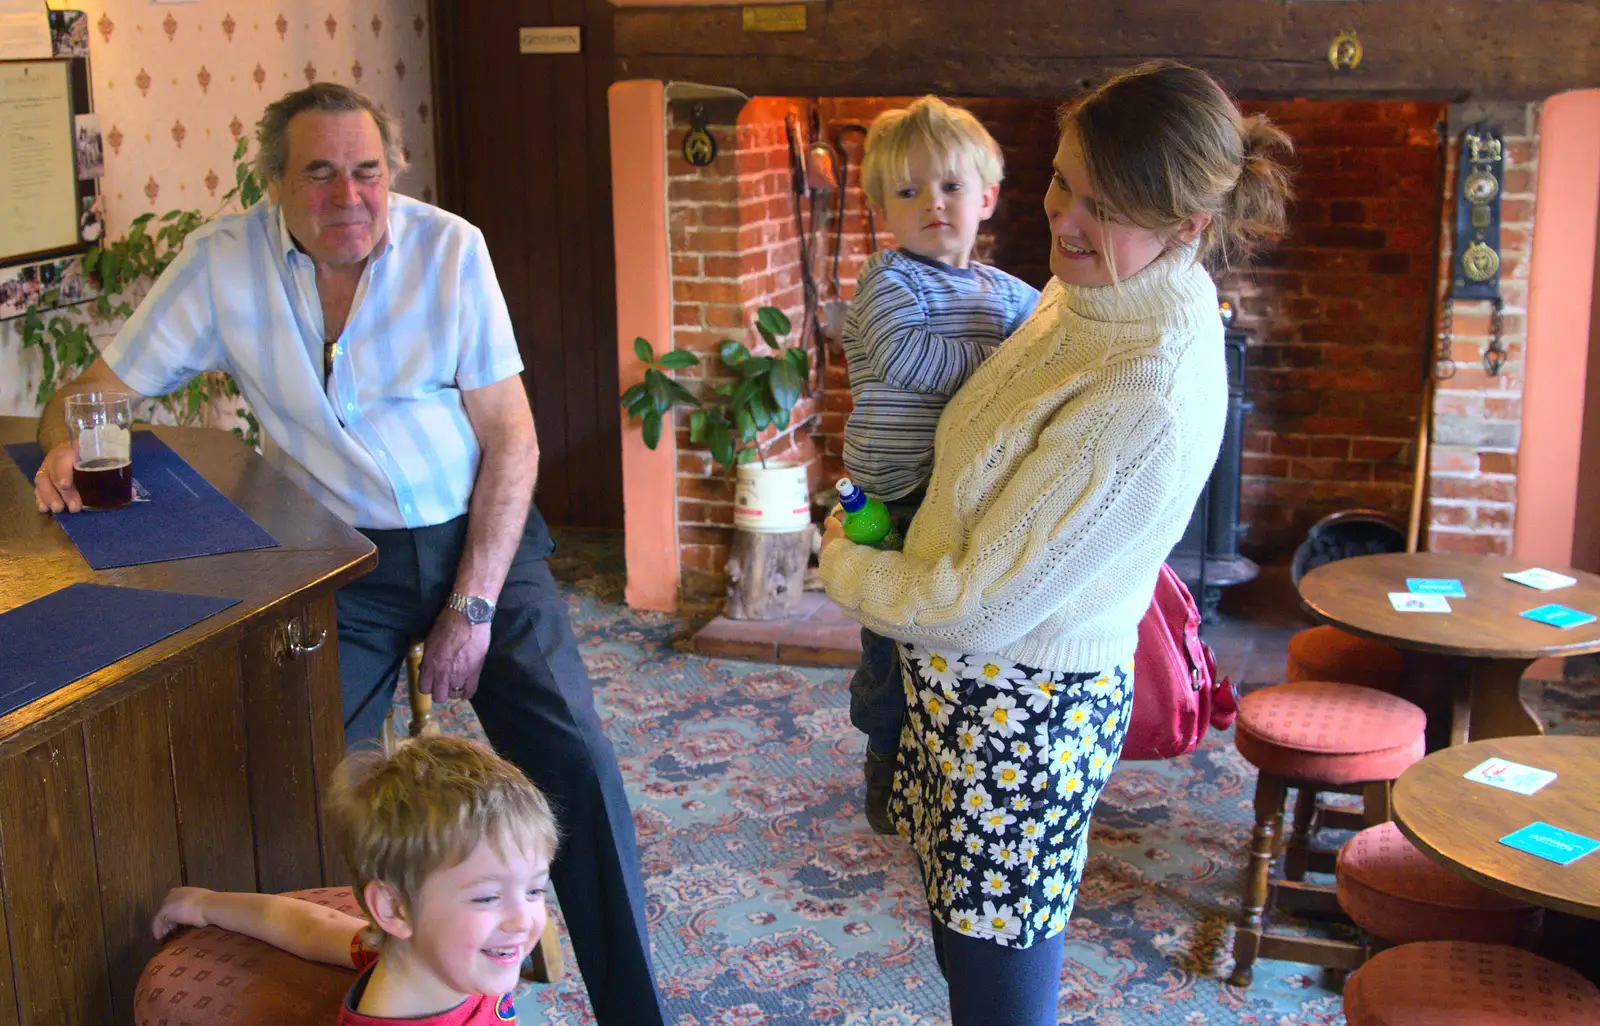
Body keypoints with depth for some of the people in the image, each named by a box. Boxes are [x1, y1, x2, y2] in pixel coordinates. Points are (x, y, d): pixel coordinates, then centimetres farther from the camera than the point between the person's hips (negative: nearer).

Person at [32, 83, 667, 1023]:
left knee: (576, 761, -12)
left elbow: (512, 438, -5)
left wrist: (473, 607, -11)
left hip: (478, 533, 0)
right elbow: (97, 391, 3)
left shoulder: (450, 249, -8)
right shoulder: (223, 263, -5)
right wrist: (66, 447, -22)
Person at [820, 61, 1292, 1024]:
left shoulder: (1150, 400, -31)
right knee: (966, 940, 25)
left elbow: (982, 606, -24)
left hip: (1025, 711, -9)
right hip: (967, 683, 9)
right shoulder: (1090, 293, -2)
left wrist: (843, 563, -7)